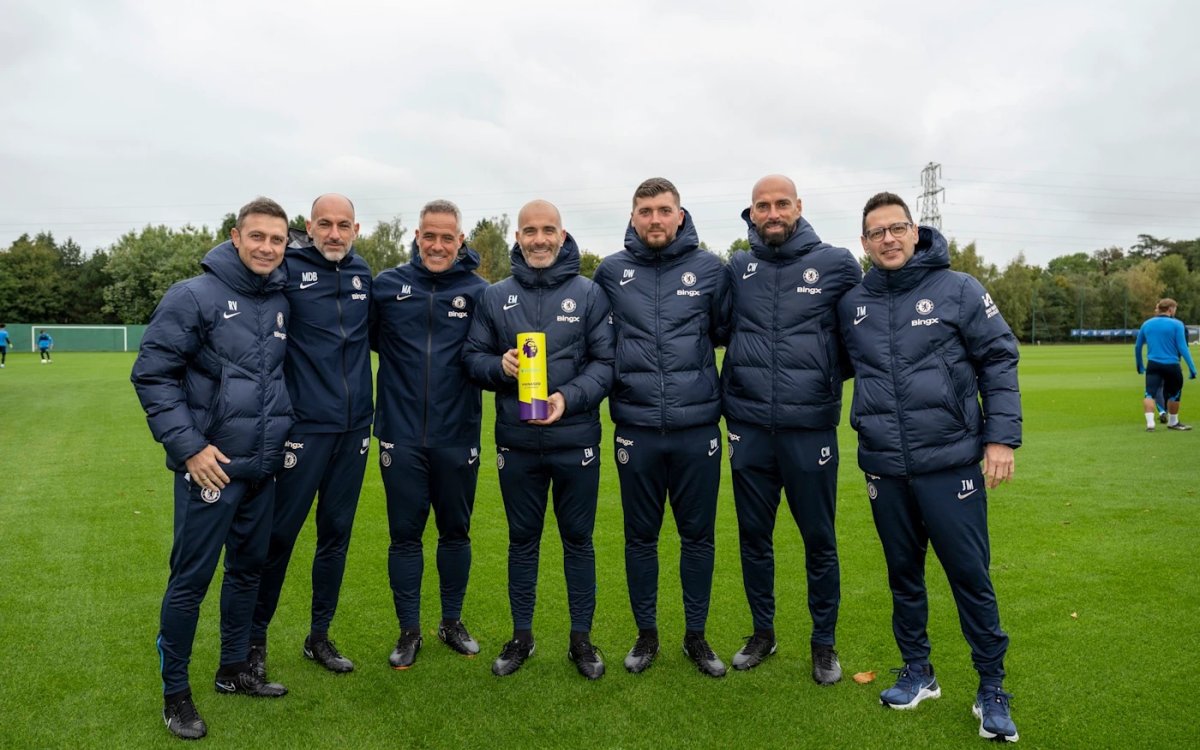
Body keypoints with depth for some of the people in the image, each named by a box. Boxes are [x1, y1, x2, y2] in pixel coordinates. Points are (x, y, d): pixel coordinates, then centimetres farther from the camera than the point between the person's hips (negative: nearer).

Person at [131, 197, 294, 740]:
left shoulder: (282, 302, 7)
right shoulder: (194, 296, -10)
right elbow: (152, 374, -11)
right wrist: (188, 446, -16)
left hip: (264, 468, 6)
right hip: (210, 466, -6)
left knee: (248, 569, 16)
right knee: (191, 579, 2)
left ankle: (235, 670, 33)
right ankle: (175, 692, 20)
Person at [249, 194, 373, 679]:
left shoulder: (362, 273, 8)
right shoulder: (287, 268, -7)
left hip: (354, 429, 5)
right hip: (303, 427, -5)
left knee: (336, 533, 13)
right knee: (279, 534, 4)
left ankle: (319, 636, 28)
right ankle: (255, 638, 25)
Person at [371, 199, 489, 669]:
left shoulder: (477, 291, -1)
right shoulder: (387, 286, 0)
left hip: (457, 436, 0)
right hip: (401, 436, 0)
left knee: (455, 532, 14)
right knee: (405, 535, 9)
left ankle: (452, 622, 33)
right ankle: (409, 631, 26)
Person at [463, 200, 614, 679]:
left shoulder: (590, 294, -1)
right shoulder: (495, 297, 4)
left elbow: (607, 361, -6)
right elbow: (472, 357, 6)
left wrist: (570, 397, -21)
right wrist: (499, 366, -15)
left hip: (576, 441, -1)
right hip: (516, 443, 2)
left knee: (578, 540, 11)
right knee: (522, 541, 14)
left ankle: (581, 638, 27)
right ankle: (521, 637, 31)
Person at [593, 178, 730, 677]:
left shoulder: (709, 269, 1)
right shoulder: (611, 271, 2)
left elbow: (727, 332, 11)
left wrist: (720, 394, 4)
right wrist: (613, 383, 6)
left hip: (698, 427, 0)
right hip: (636, 429, 0)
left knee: (698, 535, 11)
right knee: (640, 537, 12)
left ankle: (696, 636, 29)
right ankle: (646, 634, 30)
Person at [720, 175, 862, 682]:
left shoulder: (837, 264, -1)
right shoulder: (735, 270, 5)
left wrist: (830, 374, 0)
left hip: (811, 427, -2)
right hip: (749, 429, 2)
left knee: (819, 540, 8)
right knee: (753, 536, 13)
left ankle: (824, 643, 27)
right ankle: (762, 633, 32)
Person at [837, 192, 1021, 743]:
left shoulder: (958, 290, -3)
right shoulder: (851, 305, 5)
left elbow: (999, 362, -2)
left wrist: (1002, 437, -8)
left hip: (950, 461, -3)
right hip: (884, 467, 3)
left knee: (970, 576, 3)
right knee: (903, 573, 14)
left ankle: (992, 689, 22)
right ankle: (917, 672, 32)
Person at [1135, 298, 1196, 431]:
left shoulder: (1146, 324, 7)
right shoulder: (1176, 324, -6)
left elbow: (1137, 346, 14)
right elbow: (1183, 348, -10)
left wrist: (1139, 365, 26)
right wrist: (1192, 367, -7)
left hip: (1153, 365, 2)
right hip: (1171, 366, -2)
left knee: (1150, 393, -3)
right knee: (1174, 394, 17)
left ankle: (1150, 422, -21)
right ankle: (1173, 422, 31)